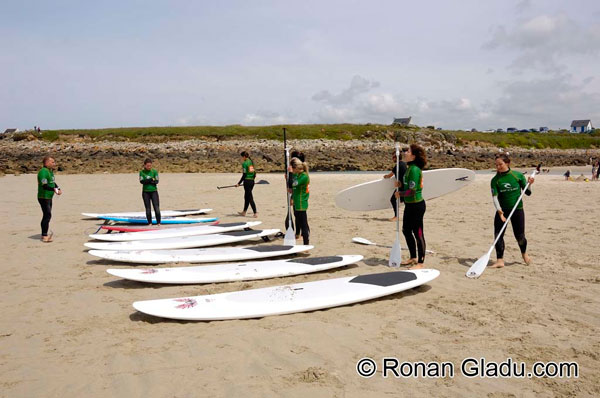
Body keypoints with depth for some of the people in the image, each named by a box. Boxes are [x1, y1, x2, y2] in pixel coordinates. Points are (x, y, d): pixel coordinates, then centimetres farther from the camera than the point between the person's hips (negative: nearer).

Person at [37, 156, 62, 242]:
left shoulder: (50, 171, 13)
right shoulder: (43, 172, -18)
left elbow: (53, 183, 20)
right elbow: (44, 185, -27)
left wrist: (58, 189, 4)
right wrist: (54, 189, -32)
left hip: (49, 197, 10)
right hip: (43, 197, -10)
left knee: (47, 215, 14)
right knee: (47, 215, -11)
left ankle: (44, 235, 23)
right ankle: (44, 236, -6)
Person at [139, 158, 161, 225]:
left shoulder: (154, 171, 0)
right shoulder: (142, 172, 2)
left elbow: (156, 181, -7)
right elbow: (141, 181, -11)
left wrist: (147, 181, -17)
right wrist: (151, 179, -19)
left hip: (154, 191, -1)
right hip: (145, 192, 1)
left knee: (156, 208, -7)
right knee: (148, 209, 3)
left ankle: (158, 223, 0)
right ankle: (150, 223, 11)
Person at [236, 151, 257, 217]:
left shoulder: (245, 163, -12)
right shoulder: (251, 162, 11)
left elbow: (244, 175, -15)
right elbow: (254, 173, 14)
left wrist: (239, 183, -11)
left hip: (247, 181, -8)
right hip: (252, 181, 8)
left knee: (250, 197, -5)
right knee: (246, 196, 18)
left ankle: (255, 213, -8)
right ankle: (244, 212, 29)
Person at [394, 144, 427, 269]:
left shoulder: (414, 169, -21)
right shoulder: (409, 168, 9)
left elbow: (412, 191, -23)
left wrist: (400, 194, -9)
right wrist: (401, 185, 5)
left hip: (416, 205, -10)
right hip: (409, 204, 10)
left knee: (418, 233, 1)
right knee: (406, 230, 20)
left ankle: (421, 262, 13)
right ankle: (413, 257, 35)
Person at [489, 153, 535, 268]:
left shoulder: (518, 175, -4)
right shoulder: (495, 180, -4)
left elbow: (528, 193, 4)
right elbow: (494, 197, -13)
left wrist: (529, 184, -16)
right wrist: (499, 210, -28)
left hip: (517, 209, -1)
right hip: (502, 210, 1)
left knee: (519, 236, 4)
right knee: (498, 235, -8)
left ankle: (524, 253, 35)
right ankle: (500, 260, 1)